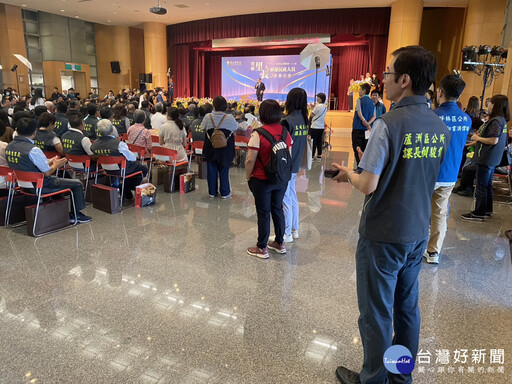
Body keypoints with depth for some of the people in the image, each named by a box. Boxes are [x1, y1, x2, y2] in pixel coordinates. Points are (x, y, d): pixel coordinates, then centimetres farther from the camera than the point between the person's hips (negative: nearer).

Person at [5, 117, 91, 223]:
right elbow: (47, 172, -20)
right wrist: (55, 165, 1)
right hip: (40, 186, -9)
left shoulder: (9, 146, 1)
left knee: (57, 180, 34)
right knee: (77, 184, 3)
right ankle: (77, 214, 16)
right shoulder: (33, 150, -27)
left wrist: (49, 162, 11)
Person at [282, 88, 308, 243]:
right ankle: (294, 230, 29)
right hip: (295, 165, 8)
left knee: (285, 199, 1)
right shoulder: (303, 119, 5)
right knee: (292, 197, 18)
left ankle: (287, 234, 11)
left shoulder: (288, 121, -19)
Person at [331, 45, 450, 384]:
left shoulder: (388, 124, -20)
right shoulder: (441, 128, 2)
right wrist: (360, 172, 14)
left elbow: (368, 185, -23)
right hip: (418, 233, 7)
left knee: (377, 312, 9)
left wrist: (349, 174, -1)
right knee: (407, 306, 20)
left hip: (383, 235, -7)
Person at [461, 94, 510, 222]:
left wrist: (477, 138, -12)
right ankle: (487, 211, 27)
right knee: (487, 185, 18)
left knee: (481, 187, -2)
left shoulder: (496, 121, -18)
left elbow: (494, 140, -25)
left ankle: (478, 213, 5)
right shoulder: (502, 120, 11)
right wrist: (480, 135, 8)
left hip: (486, 158, -10)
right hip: (493, 159, 10)